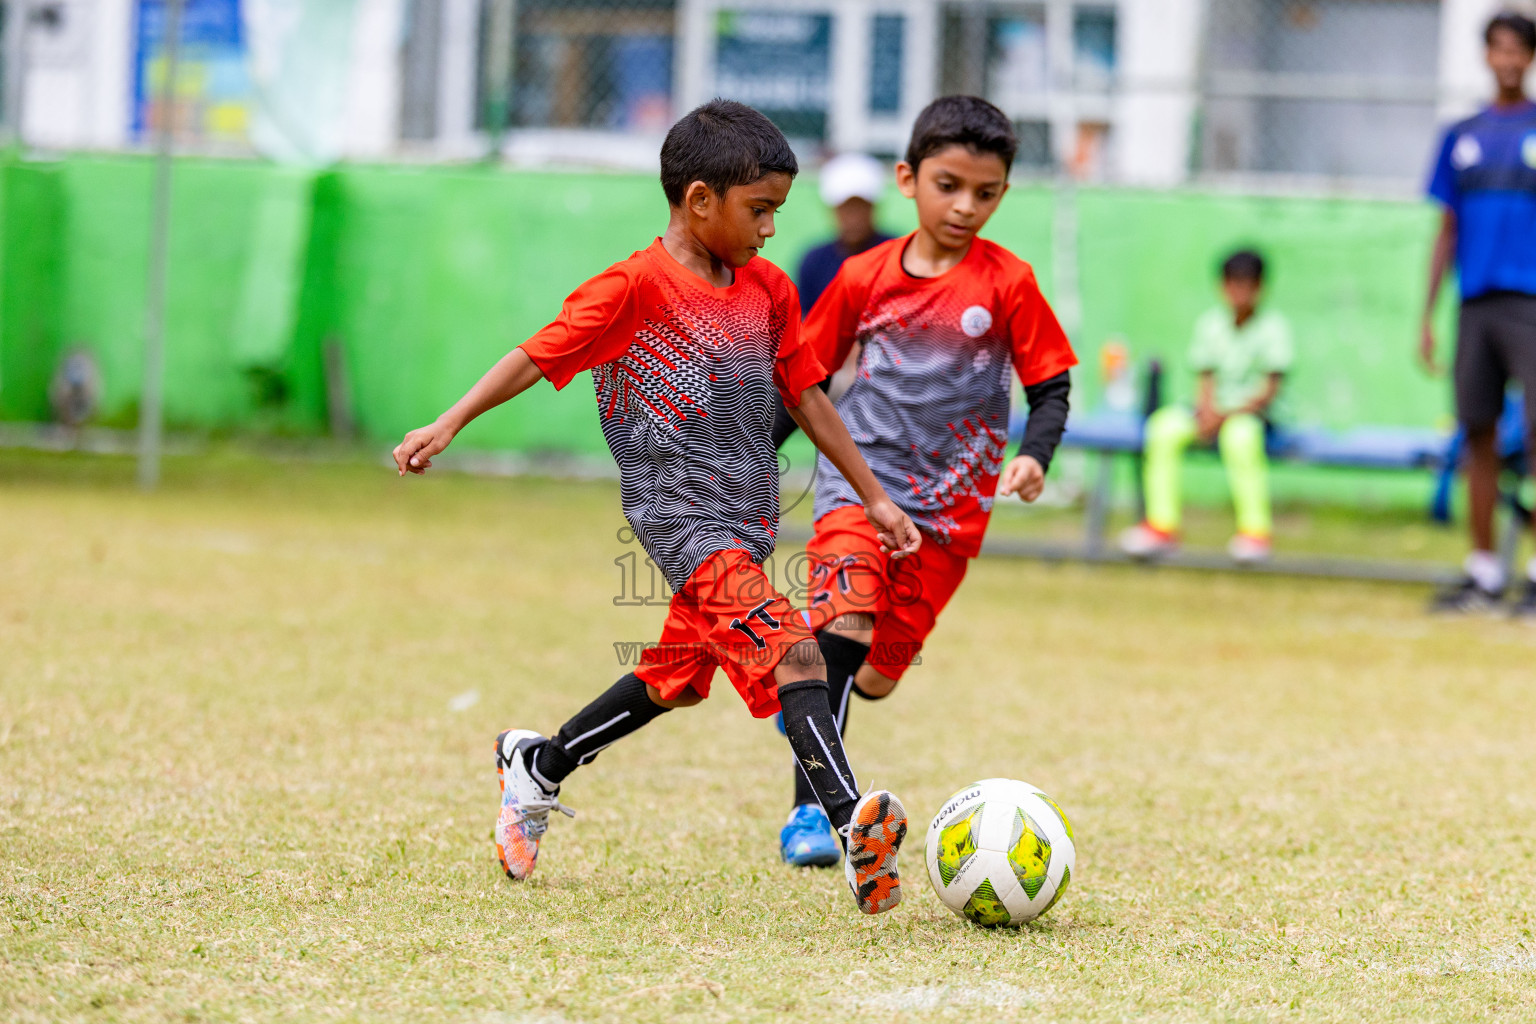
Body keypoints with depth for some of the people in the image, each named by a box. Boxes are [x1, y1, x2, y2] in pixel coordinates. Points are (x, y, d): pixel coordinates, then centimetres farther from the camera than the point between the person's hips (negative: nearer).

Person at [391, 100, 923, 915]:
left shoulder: (768, 291, 11)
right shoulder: (636, 287, -10)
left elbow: (806, 396, 19)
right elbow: (540, 356, -9)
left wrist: (874, 496, 21)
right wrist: (448, 425, -17)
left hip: (745, 524, 8)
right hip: (683, 519, -8)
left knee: (676, 679, 19)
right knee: (791, 652, -23)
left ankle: (537, 767, 40)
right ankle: (854, 826, -36)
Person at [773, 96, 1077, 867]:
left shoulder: (1007, 284, -3)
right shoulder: (865, 277, 1)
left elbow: (1051, 388, 1)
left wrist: (1034, 456, -18)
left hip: (949, 504, 1)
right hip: (860, 477, -1)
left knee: (877, 675, 4)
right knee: (845, 620, -24)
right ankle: (811, 809, -24)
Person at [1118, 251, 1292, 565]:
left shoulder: (1273, 327, -3)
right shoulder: (1210, 324, 10)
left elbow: (1269, 391, -8)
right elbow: (1206, 380, 9)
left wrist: (1227, 416, -17)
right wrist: (1207, 411, -12)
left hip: (1253, 413, -4)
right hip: (1214, 413, 4)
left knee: (1241, 433, -39)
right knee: (1166, 425, -23)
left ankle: (1255, 530, -30)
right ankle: (1162, 525, -22)